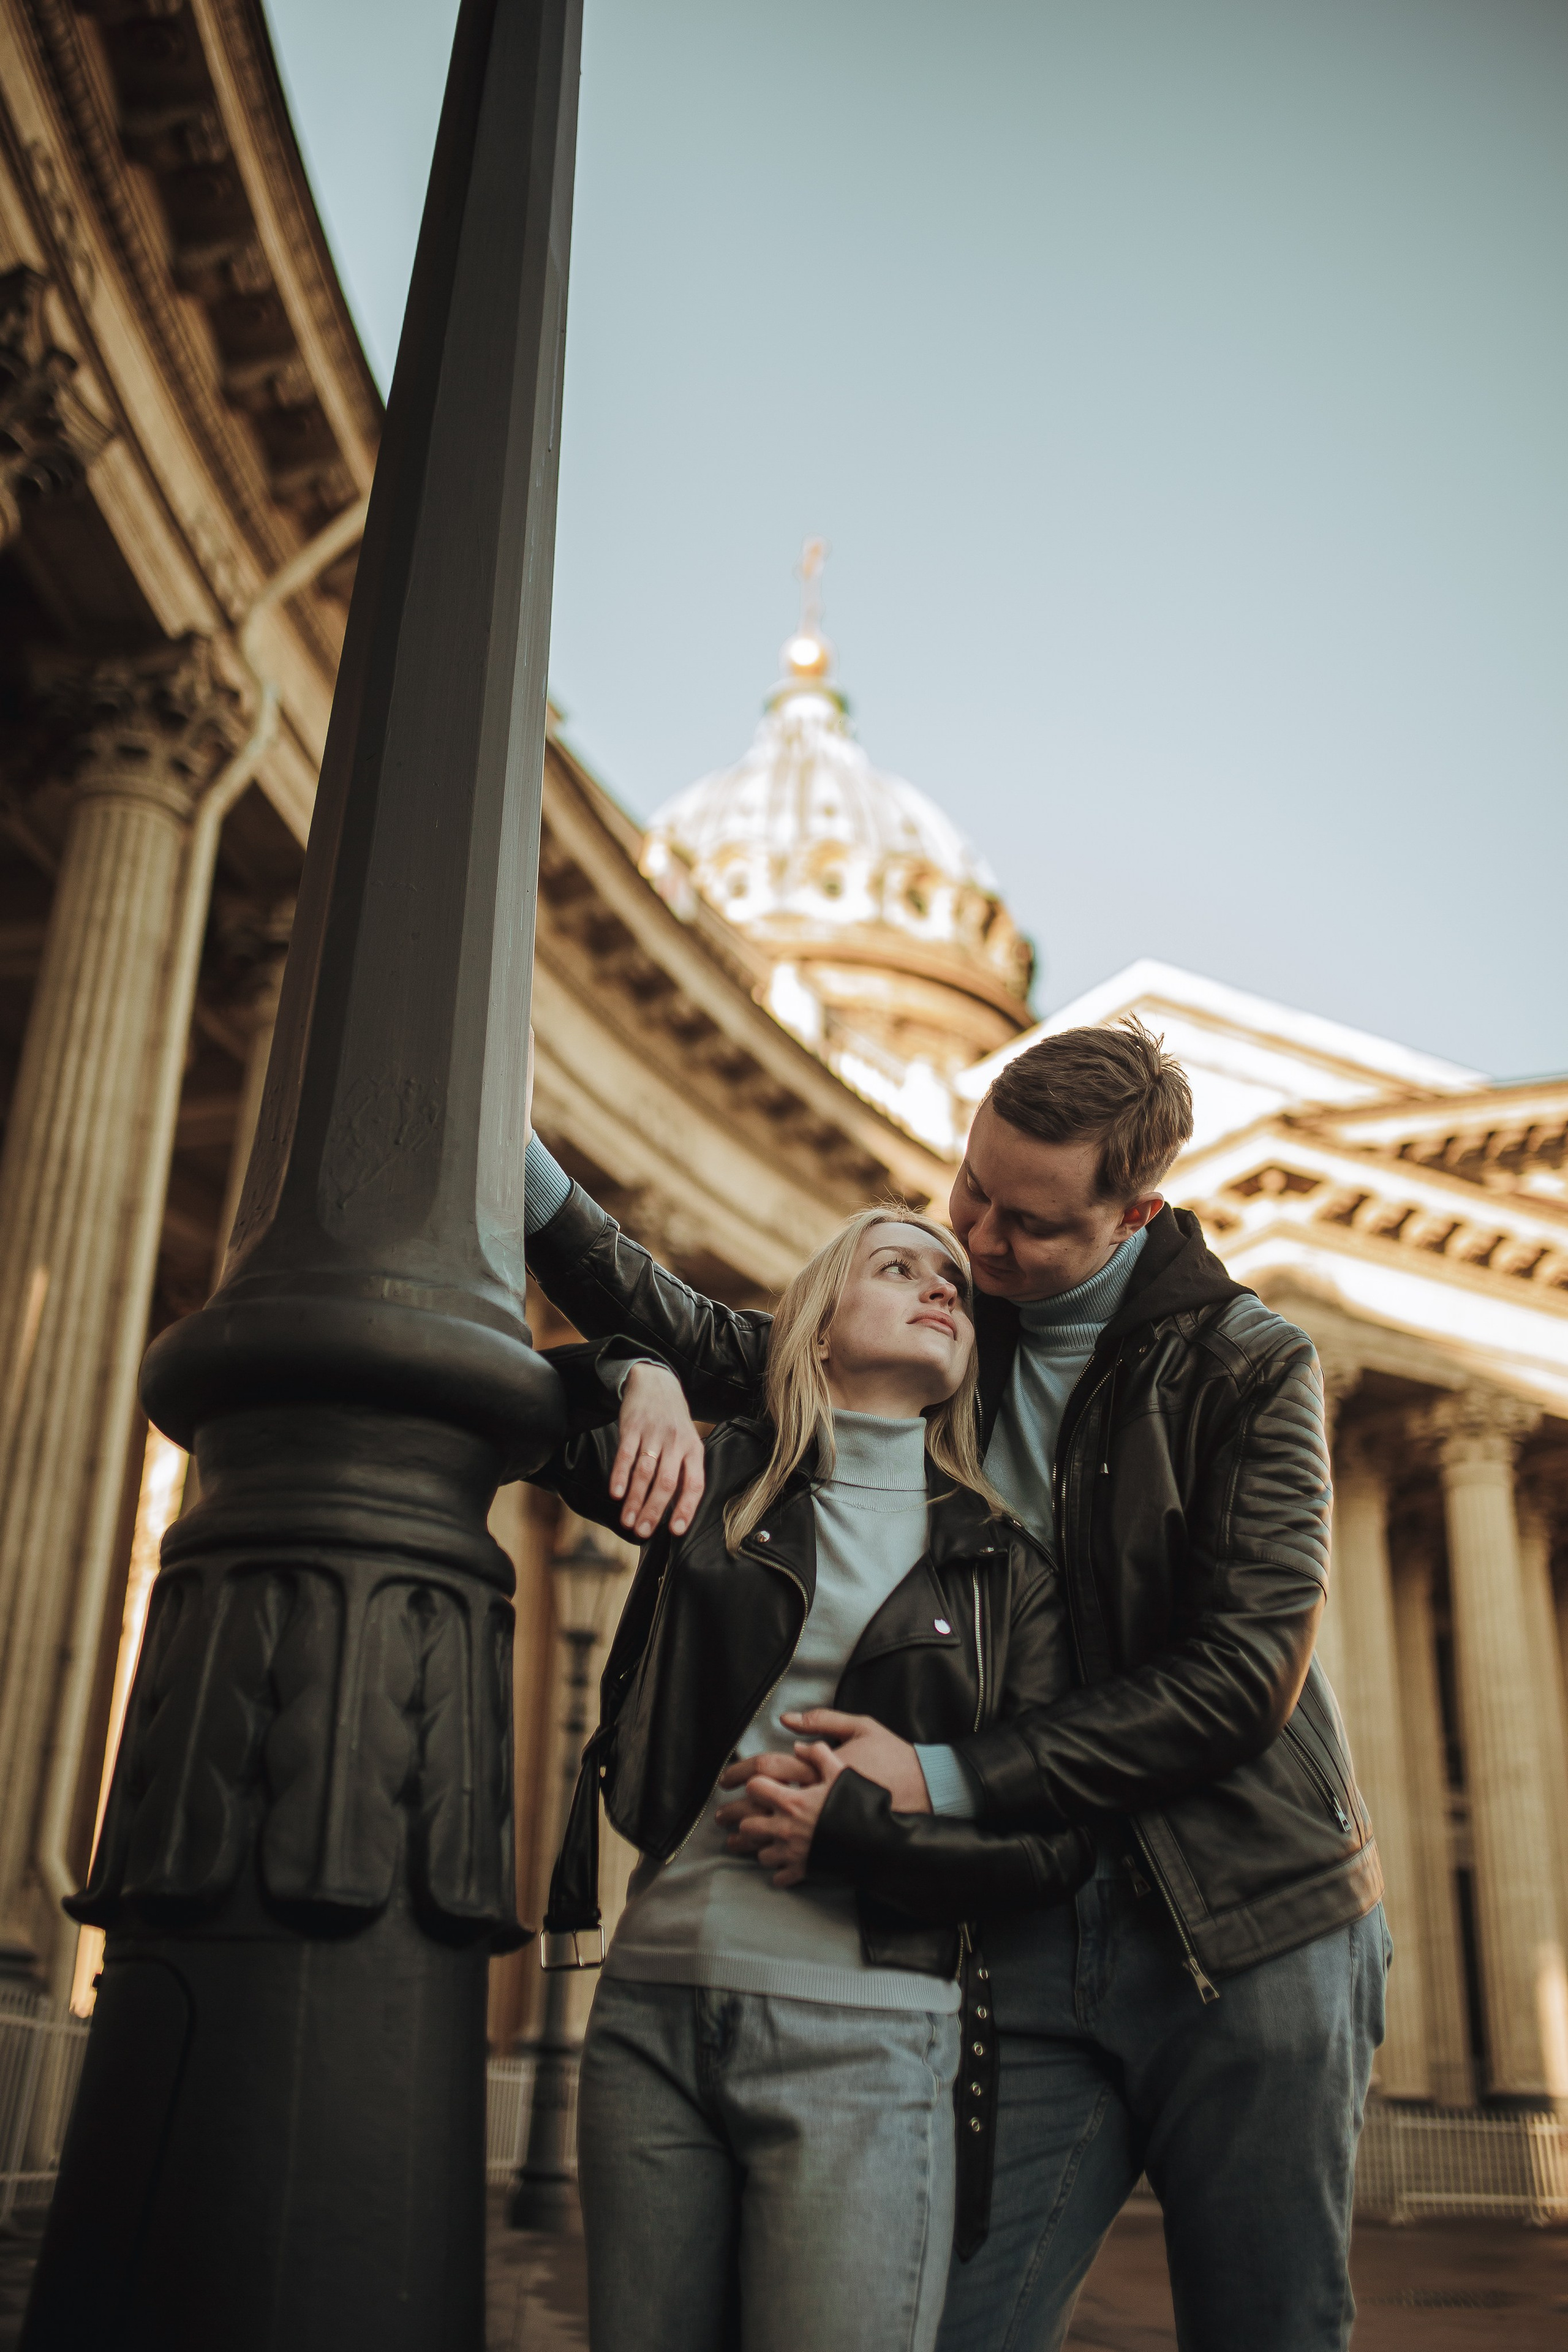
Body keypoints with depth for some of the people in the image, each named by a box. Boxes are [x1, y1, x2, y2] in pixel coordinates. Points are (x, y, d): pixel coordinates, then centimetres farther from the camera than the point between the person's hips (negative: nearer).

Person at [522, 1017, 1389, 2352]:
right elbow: (711, 1339, 15)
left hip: (1251, 1940, -2)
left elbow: (1241, 1674, -13)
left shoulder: (1249, 1368, -4)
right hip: (1034, 1947, 3)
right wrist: (569, 1242, -8)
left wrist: (947, 1779, -19)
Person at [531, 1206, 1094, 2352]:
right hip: (653, 2010, 2)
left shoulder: (1005, 1561, 7)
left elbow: (1060, 1841, 3)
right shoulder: (716, 1484, 10)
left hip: (861, 2035, -1)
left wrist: (857, 1828, -10)